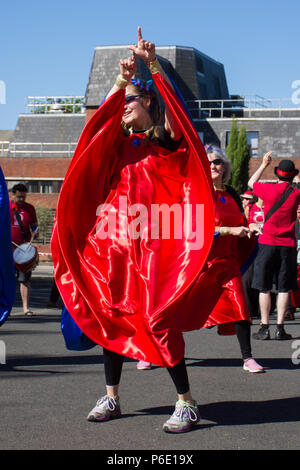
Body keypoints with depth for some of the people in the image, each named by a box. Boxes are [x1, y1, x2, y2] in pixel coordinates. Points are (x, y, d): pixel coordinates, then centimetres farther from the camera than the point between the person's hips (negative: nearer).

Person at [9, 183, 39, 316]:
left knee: (25, 278, -6)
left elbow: (34, 225, 15)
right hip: (7, 248, 0)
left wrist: (35, 232, -6)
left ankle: (26, 307, -4)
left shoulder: (30, 208, 8)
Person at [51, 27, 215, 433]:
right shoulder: (120, 143, 15)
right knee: (109, 316, 5)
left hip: (152, 242, -5)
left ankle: (186, 403, -1)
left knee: (158, 318, -9)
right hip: (113, 239, 5)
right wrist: (121, 79, -15)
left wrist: (154, 66, -23)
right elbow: (101, 117, -3)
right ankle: (111, 398, 16)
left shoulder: (167, 141, 3)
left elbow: (174, 110, -16)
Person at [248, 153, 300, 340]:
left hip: (268, 243, 0)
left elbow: (251, 182, 16)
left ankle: (265, 328, 2)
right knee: (284, 288, 4)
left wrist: (264, 164, 23)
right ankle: (280, 328, 1)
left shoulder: (269, 189, -4)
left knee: (265, 288, 4)